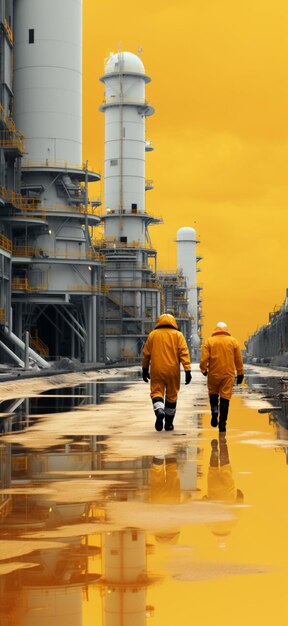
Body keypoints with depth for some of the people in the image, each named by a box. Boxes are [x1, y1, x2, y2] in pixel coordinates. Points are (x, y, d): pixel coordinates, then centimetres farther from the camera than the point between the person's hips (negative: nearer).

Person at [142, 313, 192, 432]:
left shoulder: (153, 334, 6)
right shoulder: (178, 335, 2)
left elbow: (146, 354, 10)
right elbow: (184, 353, -7)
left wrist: (145, 369, 21)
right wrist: (187, 370, -9)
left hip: (157, 370, 0)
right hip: (173, 371, 0)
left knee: (156, 392, 2)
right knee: (171, 395, 11)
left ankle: (159, 411, -29)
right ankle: (169, 424, 16)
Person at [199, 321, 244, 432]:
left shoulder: (209, 341, -1)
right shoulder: (233, 341, 3)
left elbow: (204, 358, -5)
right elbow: (238, 359, 5)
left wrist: (203, 369, 12)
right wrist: (240, 373, 14)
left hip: (214, 373, 0)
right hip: (228, 374, 0)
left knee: (213, 392, 20)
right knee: (225, 397, 2)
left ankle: (214, 409, -7)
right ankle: (222, 423, -3)